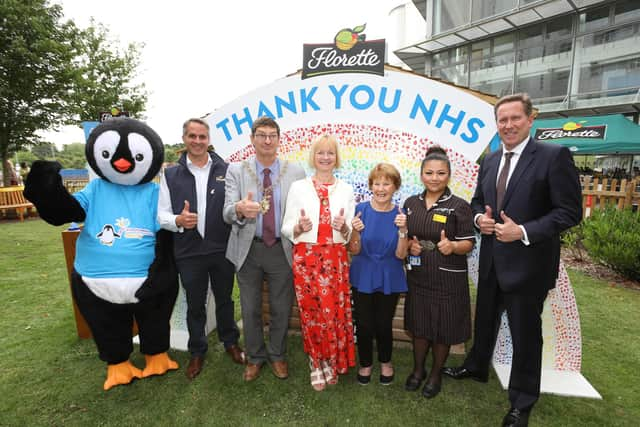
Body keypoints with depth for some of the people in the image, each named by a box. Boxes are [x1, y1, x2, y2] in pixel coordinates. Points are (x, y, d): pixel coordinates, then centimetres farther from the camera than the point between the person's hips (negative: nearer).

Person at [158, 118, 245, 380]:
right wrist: (178, 221, -19)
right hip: (189, 252, 1)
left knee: (225, 299, 17)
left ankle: (230, 342, 40)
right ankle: (197, 352, 36)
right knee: (195, 304, 15)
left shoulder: (225, 170, 0)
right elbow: (162, 214, 1)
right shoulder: (171, 175, 3)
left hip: (222, 249, 0)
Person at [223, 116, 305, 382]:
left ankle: (277, 355, 40)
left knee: (281, 309, 14)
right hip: (248, 250, 0)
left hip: (282, 249, 0)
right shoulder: (236, 171, -3)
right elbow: (228, 214, -12)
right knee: (250, 310, 15)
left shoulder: (296, 172, -3)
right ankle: (255, 357, 40)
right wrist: (240, 209, -35)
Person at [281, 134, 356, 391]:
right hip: (306, 258, -1)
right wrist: (299, 227, -20)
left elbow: (350, 233, 8)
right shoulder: (298, 187, 2)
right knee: (311, 313, 5)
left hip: (336, 259, 1)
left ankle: (330, 363, 29)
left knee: (335, 313, 4)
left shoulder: (346, 190, 7)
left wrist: (343, 228, -14)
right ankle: (318, 365, 28)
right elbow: (286, 228, 1)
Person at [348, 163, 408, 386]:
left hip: (389, 279, 1)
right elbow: (354, 251, -8)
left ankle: (385, 362, 42)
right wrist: (356, 231, -27)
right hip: (363, 278, 0)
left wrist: (402, 230, -25)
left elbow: (400, 254, -10)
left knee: (384, 325, 12)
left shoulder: (400, 214, -8)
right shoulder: (361, 210, -11)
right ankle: (366, 363, 37)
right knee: (364, 325, 9)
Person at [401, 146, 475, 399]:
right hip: (418, 276, 3)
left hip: (448, 280, -3)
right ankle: (418, 370, 38)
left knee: (443, 330, 11)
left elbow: (469, 244, -8)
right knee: (419, 326, 16)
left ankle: (435, 374, 35)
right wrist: (409, 245, -10)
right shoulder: (411, 203, 4)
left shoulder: (459, 206, -8)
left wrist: (452, 246, -28)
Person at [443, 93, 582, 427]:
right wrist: (479, 217, -7)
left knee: (525, 331, 10)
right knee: (485, 319, 22)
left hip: (528, 261, -5)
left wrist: (523, 232, -24)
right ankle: (477, 366, 47)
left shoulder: (554, 156, -11)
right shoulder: (489, 161, 7)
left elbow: (570, 211, -14)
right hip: (491, 259, 6)